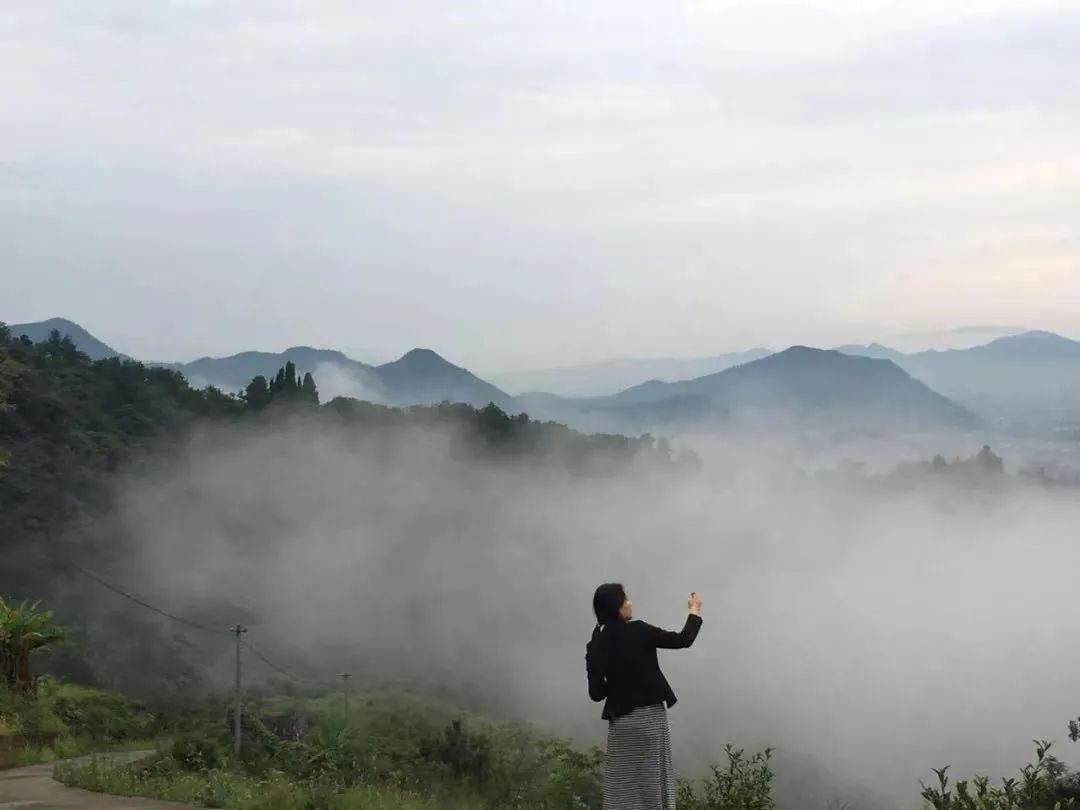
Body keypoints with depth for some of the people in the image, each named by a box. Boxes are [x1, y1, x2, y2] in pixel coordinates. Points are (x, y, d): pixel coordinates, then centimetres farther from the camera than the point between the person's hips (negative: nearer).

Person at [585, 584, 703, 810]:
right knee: (653, 783, 6)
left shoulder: (596, 646, -2)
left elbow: (596, 693, -2)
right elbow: (683, 640, -3)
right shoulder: (638, 632, -11)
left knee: (622, 787, 7)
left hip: (621, 720, 3)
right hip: (650, 717, -3)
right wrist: (695, 610, 14)